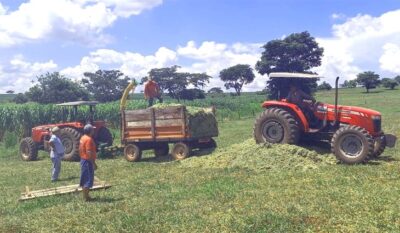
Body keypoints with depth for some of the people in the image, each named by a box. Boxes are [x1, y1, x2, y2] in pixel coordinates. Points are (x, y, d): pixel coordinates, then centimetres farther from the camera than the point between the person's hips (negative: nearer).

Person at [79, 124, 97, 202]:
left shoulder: (83, 138, 11)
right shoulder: (89, 139, -20)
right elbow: (89, 153, -25)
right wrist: (94, 163, -21)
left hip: (83, 160, 10)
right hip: (88, 161, -10)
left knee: (84, 179, 15)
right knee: (88, 179, -3)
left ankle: (85, 195, 24)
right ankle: (86, 197, 1)